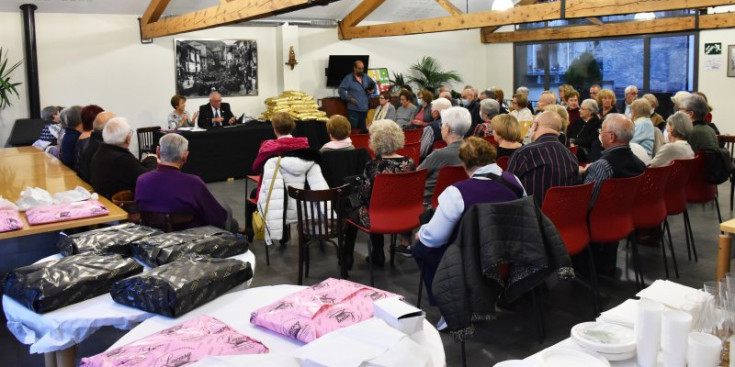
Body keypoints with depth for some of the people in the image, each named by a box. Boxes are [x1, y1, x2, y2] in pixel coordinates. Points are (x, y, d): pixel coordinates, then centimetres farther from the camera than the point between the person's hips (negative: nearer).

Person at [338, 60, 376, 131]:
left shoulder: (366, 77, 12)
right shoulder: (348, 78, -4)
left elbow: (373, 84, 27)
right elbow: (341, 89, -7)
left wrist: (372, 90, 5)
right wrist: (349, 98, -15)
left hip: (365, 109, 5)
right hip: (354, 109, -5)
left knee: (363, 130, 7)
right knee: (353, 130, -7)